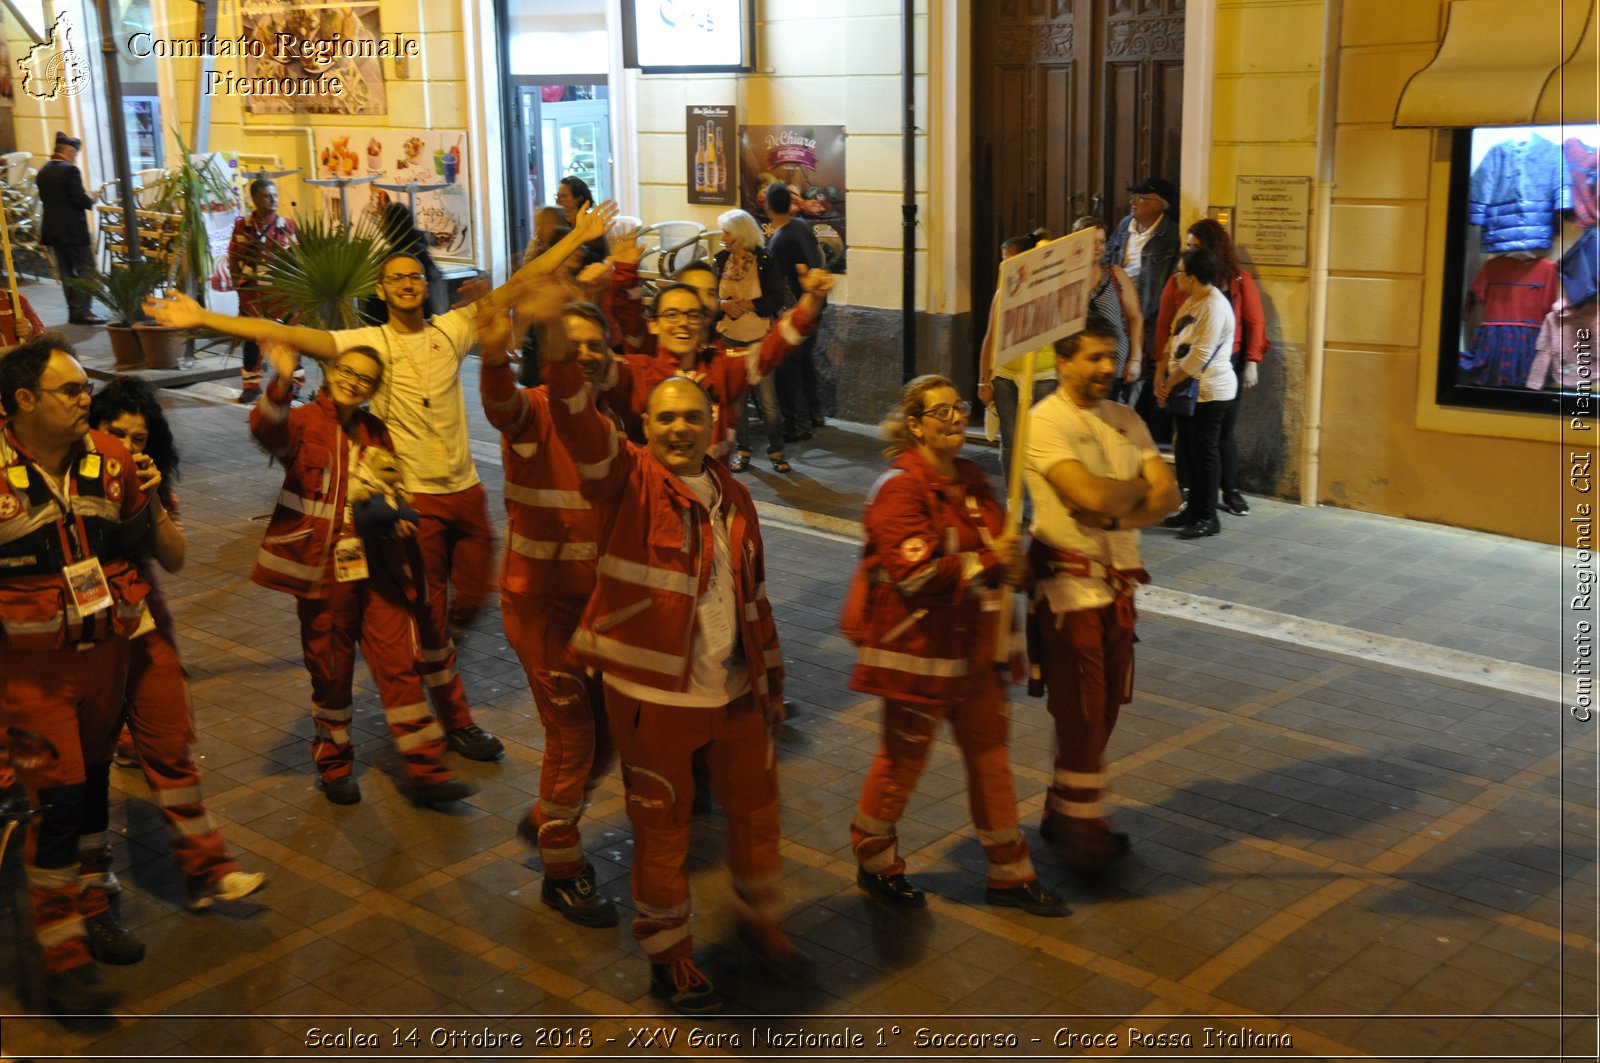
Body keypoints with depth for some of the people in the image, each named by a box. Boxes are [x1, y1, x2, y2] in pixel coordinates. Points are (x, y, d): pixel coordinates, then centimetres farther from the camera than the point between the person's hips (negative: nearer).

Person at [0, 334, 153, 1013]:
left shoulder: (111, 458, -1)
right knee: (56, 796, -6)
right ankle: (62, 957, 5)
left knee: (93, 778, 17)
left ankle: (89, 912, 35)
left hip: (105, 651, 5)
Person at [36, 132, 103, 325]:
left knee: (67, 272, 12)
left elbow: (46, 200, 15)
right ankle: (82, 312, -10)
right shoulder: (70, 170, -14)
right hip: (73, 229, -8)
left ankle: (74, 310, 13)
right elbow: (80, 200, -20)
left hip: (52, 228, 8)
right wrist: (92, 199, 1)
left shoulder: (42, 172, 11)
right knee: (86, 269, -3)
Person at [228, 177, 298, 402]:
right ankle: (251, 386, 16)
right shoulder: (242, 226, 1)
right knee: (251, 339, 8)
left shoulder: (287, 225, 0)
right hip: (251, 291, 1)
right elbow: (233, 258, 5)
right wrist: (238, 283, -1)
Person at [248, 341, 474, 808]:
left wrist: (395, 514, 0)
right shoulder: (303, 422, -5)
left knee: (400, 664, 2)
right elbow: (267, 431, -29)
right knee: (330, 670, 9)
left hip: (376, 567, 4)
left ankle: (423, 769, 7)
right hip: (322, 567, -4)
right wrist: (282, 382, -47)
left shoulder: (376, 433, 11)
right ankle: (334, 765, 27)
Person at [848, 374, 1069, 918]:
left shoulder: (970, 480, 10)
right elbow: (916, 575, -25)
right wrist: (989, 562, -21)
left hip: (971, 648, 8)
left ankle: (1009, 875, 25)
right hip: (918, 652, -8)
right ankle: (874, 863, 29)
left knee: (990, 754, 13)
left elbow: (996, 545, 23)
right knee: (903, 758, 7)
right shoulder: (900, 489, -17)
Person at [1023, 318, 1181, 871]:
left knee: (1104, 705, 14)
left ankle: (1064, 812, 28)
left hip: (1118, 581, 7)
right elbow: (1092, 496, -25)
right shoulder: (1046, 422, -13)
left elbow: (1168, 495, 0)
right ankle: (1080, 826, 13)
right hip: (1069, 581, -7)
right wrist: (1140, 487, -6)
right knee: (1080, 710, 0)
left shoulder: (1125, 420, 10)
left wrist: (1117, 514, -17)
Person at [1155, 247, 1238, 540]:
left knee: (1205, 452, -3)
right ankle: (1193, 509, 24)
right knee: (1188, 450, 14)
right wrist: (1161, 377, 2)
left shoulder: (1214, 306, -18)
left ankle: (1208, 517, 5)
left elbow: (1200, 354, -23)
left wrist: (1170, 383, -16)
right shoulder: (1191, 301, 12)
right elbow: (1173, 342, 13)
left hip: (1209, 392, -9)